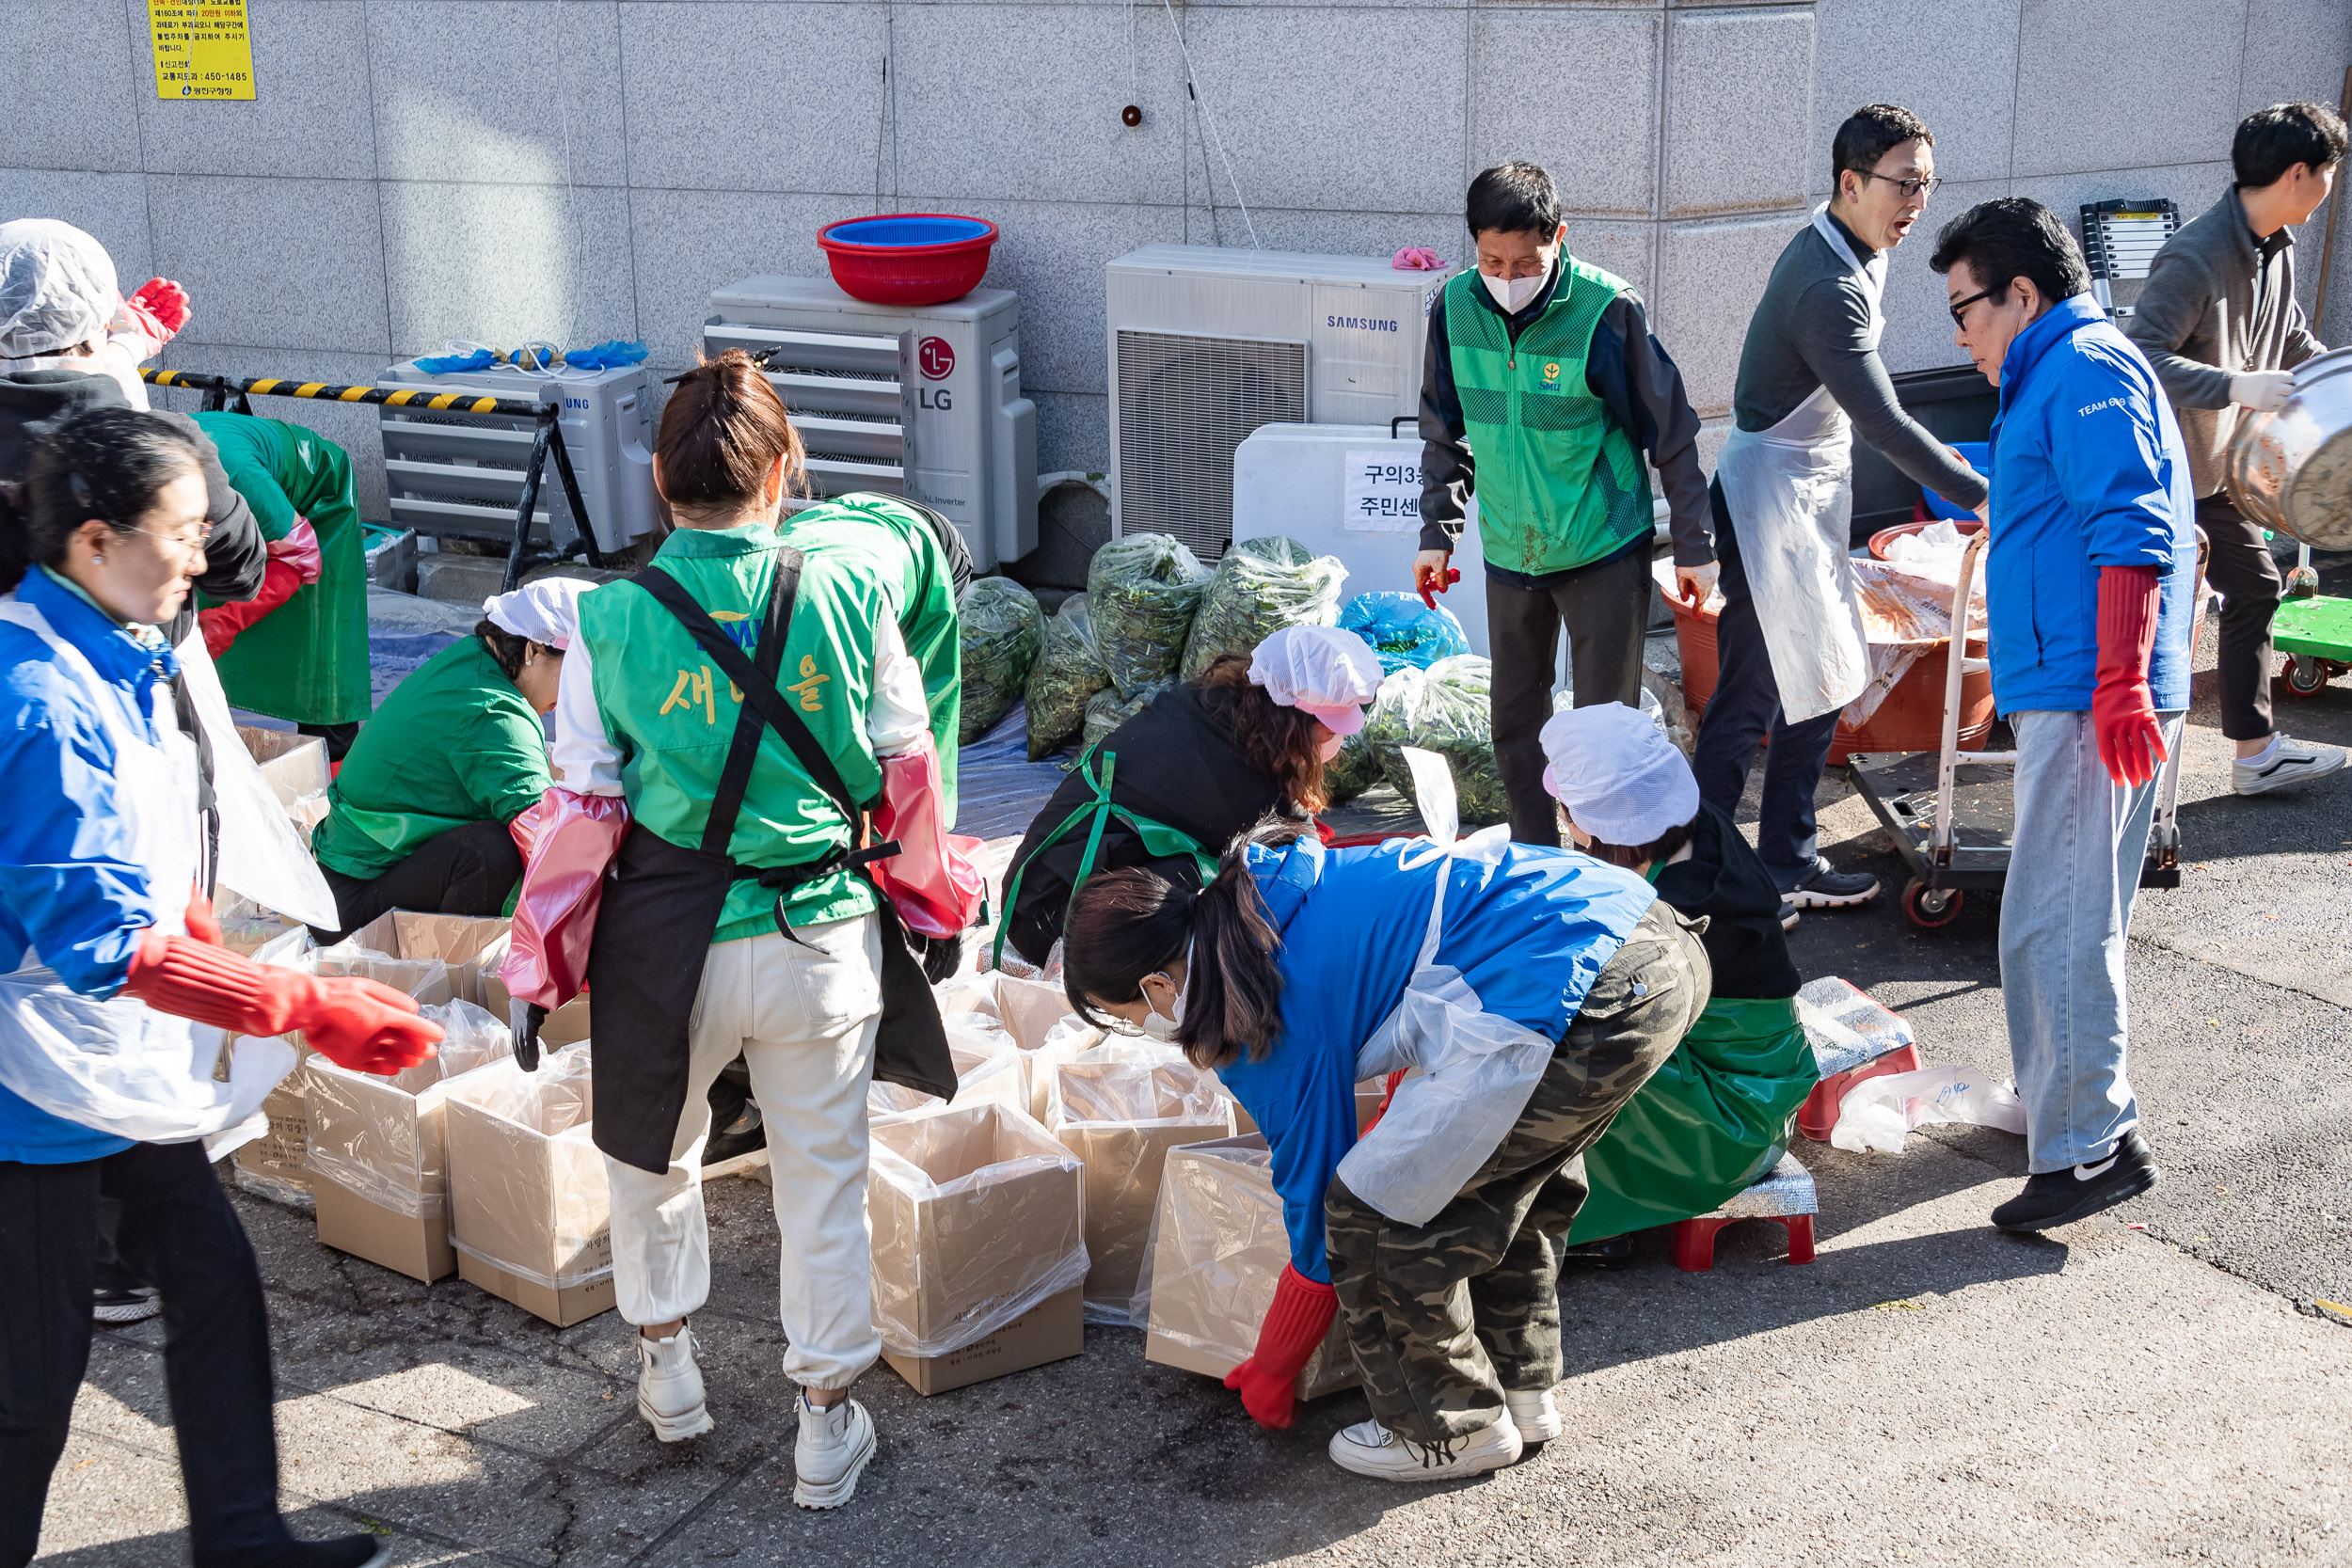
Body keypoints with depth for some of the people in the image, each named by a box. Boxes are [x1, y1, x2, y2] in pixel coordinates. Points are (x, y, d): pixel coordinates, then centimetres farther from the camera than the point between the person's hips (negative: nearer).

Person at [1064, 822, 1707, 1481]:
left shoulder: (1282, 1029, -5)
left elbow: (1317, 1239, 5)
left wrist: (1267, 1377, 21)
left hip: (1591, 1004, -10)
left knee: (1370, 1216, 3)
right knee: (1505, 1167, 32)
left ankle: (1451, 1432, 20)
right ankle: (1522, 1390, 41)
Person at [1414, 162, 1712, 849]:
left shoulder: (1607, 310, -19)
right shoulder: (1455, 305, -7)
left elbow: (1671, 431, -9)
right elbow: (1445, 433, 8)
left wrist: (1695, 547, -5)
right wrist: (1436, 535, 9)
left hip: (1605, 548, -4)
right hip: (1510, 551, 4)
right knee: (1515, 717, 13)